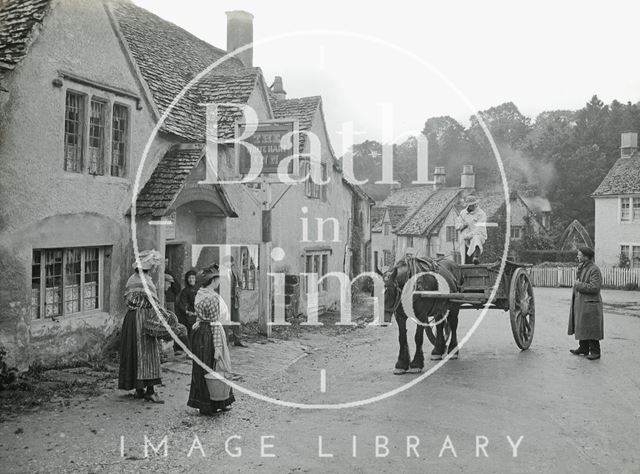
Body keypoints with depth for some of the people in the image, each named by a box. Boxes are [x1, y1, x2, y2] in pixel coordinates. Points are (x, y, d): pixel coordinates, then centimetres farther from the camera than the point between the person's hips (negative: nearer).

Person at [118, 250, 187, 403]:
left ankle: (139, 389, 18)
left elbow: (127, 298, 15)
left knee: (134, 353, 11)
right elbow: (155, 304, -17)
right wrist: (170, 320, -11)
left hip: (131, 317, 8)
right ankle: (150, 390, -3)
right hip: (144, 319, -8)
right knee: (148, 354, -3)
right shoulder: (146, 281, -15)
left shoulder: (132, 279, 9)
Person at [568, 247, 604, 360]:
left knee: (591, 329, -3)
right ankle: (583, 348, 26)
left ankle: (595, 351, 6)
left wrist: (579, 285, -17)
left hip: (589, 305, -9)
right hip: (580, 303, 9)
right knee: (581, 328, 16)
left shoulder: (594, 270, -16)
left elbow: (594, 287, -24)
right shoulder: (581, 268, 14)